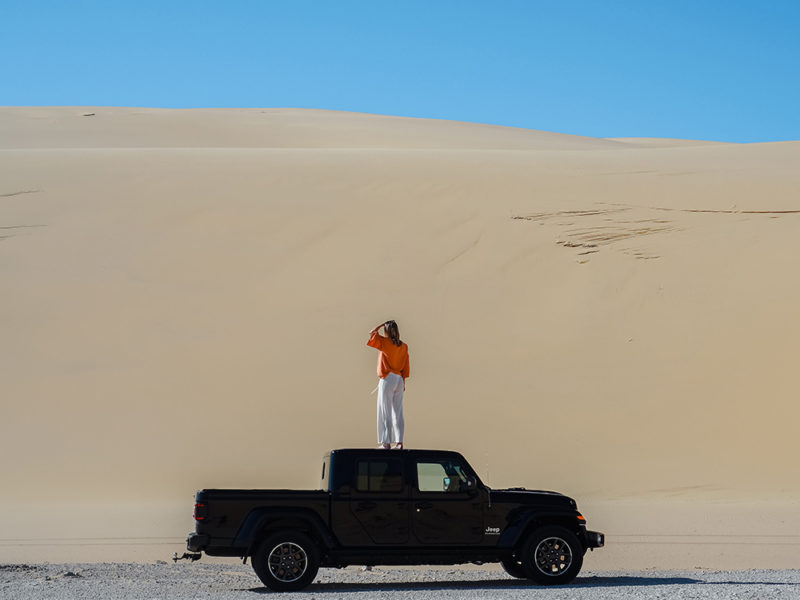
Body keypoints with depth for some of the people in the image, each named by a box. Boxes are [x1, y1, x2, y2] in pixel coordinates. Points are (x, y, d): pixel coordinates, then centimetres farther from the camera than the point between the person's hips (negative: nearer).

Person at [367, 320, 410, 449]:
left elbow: (372, 333, 4)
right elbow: (405, 367, 9)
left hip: (387, 379, -5)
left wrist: (383, 324, 10)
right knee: (398, 413, 8)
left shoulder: (385, 342, -9)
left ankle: (386, 443, -3)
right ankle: (399, 442, 6)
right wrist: (403, 383, 16)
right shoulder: (403, 346, 6)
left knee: (385, 412, -2)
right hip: (399, 380, 5)